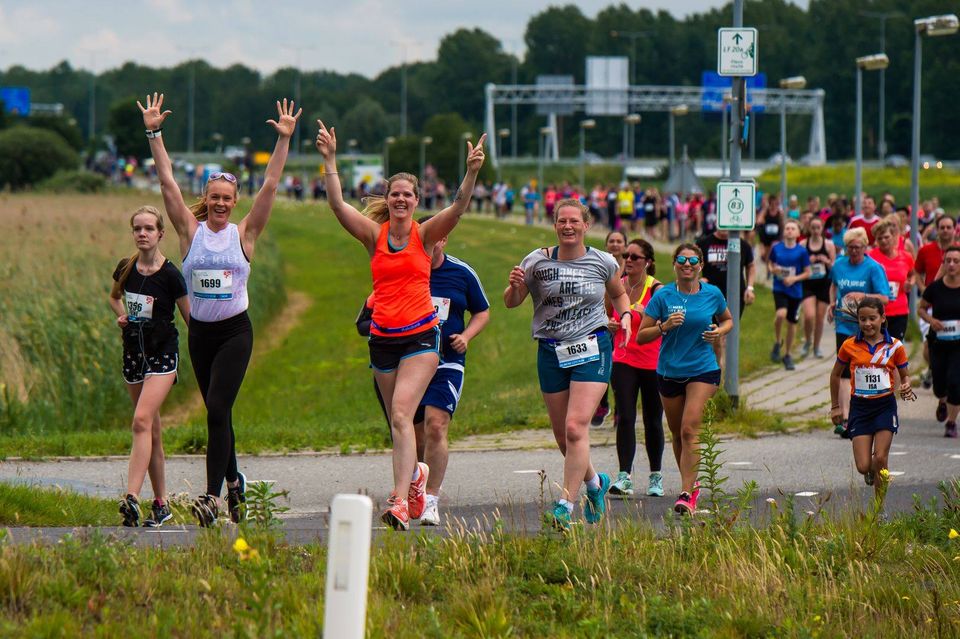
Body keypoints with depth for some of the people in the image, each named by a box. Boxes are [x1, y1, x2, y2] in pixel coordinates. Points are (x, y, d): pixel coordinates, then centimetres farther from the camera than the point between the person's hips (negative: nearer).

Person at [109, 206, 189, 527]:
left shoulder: (170, 275, -10)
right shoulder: (126, 268, 4)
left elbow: (190, 317, -2)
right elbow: (115, 296, 26)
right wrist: (122, 315, 7)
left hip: (163, 354, -5)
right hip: (133, 351, 5)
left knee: (142, 420, -21)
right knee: (152, 429, 11)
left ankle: (132, 497, -31)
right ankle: (160, 503, 18)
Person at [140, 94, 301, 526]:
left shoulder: (244, 234, 0)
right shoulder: (191, 231, 3)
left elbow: (270, 186, -3)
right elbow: (168, 184, 0)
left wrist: (284, 140, -8)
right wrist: (154, 134, -4)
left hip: (235, 331, -3)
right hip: (200, 332, 3)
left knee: (217, 408, -15)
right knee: (217, 412, 11)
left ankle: (214, 495, -18)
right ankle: (233, 480, 31)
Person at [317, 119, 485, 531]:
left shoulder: (425, 234, 1)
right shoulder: (374, 234, 5)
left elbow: (457, 209, -14)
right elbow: (337, 204, -5)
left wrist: (472, 173, -28)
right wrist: (330, 161, -14)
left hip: (420, 336, -4)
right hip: (383, 338, 4)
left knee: (401, 414, -18)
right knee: (397, 419, 12)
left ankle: (399, 501, -24)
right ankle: (414, 473, 42)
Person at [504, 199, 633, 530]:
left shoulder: (603, 262, 2)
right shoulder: (537, 261, 0)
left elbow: (619, 294, 21)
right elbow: (511, 303, 6)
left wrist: (625, 315, 1)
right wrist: (515, 285, -15)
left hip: (592, 349, -2)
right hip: (550, 353, 2)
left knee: (576, 428, -17)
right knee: (562, 437, 8)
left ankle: (565, 505, -17)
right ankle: (595, 482, 37)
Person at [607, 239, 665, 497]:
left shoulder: (656, 289, -9)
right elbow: (609, 318, 20)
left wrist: (645, 315, -34)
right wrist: (609, 324, -3)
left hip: (652, 362, -3)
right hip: (623, 361, 3)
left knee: (653, 422, 8)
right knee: (625, 418, -11)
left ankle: (655, 477, 22)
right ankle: (624, 477, -15)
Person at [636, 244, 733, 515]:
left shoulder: (712, 294, 0)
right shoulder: (663, 296, -4)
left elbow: (728, 320, 19)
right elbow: (641, 337, -4)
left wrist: (719, 332, -3)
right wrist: (665, 326, -21)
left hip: (703, 370, -2)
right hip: (669, 372, 2)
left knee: (690, 429, -16)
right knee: (677, 434, 12)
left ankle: (687, 494, -19)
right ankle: (691, 484, 34)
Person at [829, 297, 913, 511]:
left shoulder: (894, 346, -2)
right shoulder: (849, 346, -1)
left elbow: (905, 375, 10)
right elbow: (836, 375, 13)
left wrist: (906, 387, -13)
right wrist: (835, 406, 13)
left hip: (885, 405, -1)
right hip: (860, 406, 1)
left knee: (880, 458, -11)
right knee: (863, 466, -6)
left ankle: (879, 507, 4)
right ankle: (871, 474, 32)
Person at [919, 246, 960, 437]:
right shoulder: (935, 288, -5)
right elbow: (921, 308, 9)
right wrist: (930, 320, -11)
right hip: (938, 342, 2)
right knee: (939, 384, 9)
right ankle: (942, 402, 46)